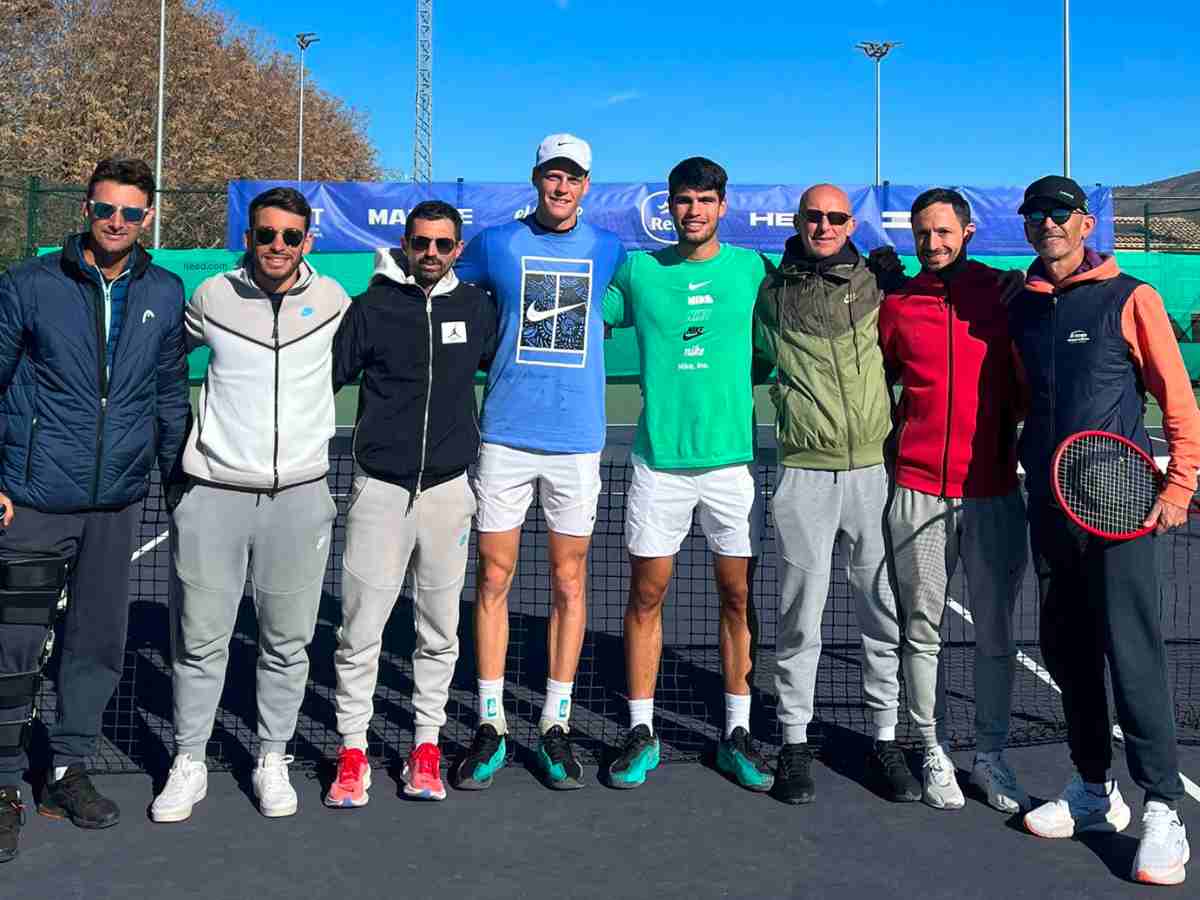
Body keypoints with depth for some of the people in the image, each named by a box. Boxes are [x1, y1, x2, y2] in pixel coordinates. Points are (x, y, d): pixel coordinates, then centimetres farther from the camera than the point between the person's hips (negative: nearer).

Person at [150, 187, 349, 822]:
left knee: (287, 641, 7)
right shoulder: (212, 297, 2)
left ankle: (271, 759, 22)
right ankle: (188, 764, 19)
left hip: (299, 494, 1)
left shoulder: (330, 298, 5)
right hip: (213, 491, -1)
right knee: (199, 638, 4)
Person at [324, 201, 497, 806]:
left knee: (440, 631, 8)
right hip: (379, 488, -2)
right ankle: (352, 752, 12)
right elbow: (322, 376, 5)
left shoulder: (476, 308, 7)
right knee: (360, 630, -2)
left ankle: (426, 746, 20)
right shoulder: (371, 308, 1)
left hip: (449, 486, 2)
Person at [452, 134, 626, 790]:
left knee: (568, 583, 5)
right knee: (493, 578, 1)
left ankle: (555, 725, 16)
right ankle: (490, 725, 13)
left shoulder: (608, 250, 7)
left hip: (578, 441, 1)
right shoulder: (496, 243, 5)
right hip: (505, 437, 0)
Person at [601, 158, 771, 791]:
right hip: (658, 459, 0)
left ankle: (737, 734, 18)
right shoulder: (638, 270, 5)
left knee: (739, 596, 5)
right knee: (646, 595, 4)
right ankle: (641, 732, 16)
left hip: (732, 455, 0)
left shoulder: (750, 268, 6)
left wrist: (741, 384, 2)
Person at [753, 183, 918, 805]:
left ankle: (885, 741, 19)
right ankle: (794, 741, 16)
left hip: (875, 468, 1)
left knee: (885, 613, 5)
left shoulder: (881, 284, 9)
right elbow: (761, 351, 21)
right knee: (800, 616, 3)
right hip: (803, 471, -1)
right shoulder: (773, 291, 7)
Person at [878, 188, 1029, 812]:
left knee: (995, 633, 7)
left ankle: (990, 756, 21)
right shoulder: (896, 305, 5)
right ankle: (932, 752, 20)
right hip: (918, 491, 0)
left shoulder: (1008, 293, 4)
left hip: (994, 492, 0)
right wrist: (898, 434, 9)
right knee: (922, 630, 6)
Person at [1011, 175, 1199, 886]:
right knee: (1066, 652, 11)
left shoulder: (1130, 298, -2)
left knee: (1133, 654, -7)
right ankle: (1095, 791, 24)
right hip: (1048, 506, 6)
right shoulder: (1022, 308, 12)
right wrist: (1026, 464, 11)